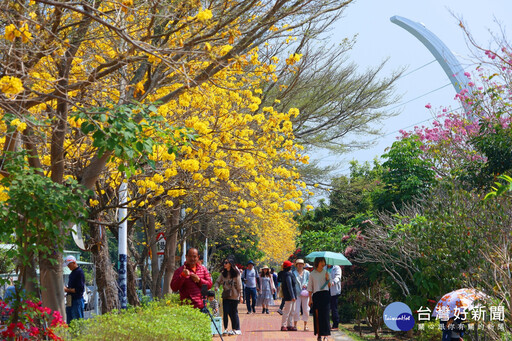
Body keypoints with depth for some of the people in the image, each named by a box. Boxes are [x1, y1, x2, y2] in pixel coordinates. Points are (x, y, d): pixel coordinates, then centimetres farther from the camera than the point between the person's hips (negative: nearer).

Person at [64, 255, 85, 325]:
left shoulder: (79, 272, -15)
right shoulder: (72, 272, 14)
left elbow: (80, 289, -20)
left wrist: (67, 290, -16)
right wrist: (66, 288, 7)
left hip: (77, 300, -9)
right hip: (71, 299, 9)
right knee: (69, 320, 12)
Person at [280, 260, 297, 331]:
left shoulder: (289, 274, 15)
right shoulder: (288, 275, -17)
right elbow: (290, 286, -20)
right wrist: (292, 296, -21)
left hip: (292, 297, 10)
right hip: (289, 297, -10)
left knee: (292, 311, 13)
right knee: (287, 311, -5)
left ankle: (290, 325, 18)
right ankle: (283, 325, -1)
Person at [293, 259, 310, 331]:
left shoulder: (306, 272, 12)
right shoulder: (294, 273, 8)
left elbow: (309, 280, 9)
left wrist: (306, 284, -12)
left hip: (305, 293, 2)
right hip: (297, 293, -2)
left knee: (306, 310, 2)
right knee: (296, 309, -5)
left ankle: (305, 326, 9)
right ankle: (295, 325, 4)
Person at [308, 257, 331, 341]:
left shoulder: (326, 272, 9)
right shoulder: (312, 274, 6)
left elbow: (329, 286, 9)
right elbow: (310, 287, 7)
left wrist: (328, 279, -10)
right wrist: (310, 298, 0)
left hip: (325, 294, 0)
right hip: (316, 295, 0)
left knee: (325, 314, -7)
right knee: (317, 315, -2)